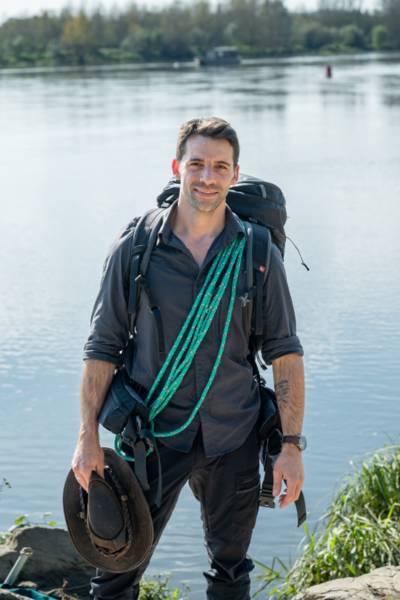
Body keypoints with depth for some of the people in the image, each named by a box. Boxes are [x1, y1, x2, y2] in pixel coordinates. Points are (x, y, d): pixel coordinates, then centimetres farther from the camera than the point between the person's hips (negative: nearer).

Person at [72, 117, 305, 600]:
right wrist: (88, 438, -4)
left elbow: (285, 352, 1)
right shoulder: (135, 246, -5)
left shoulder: (258, 252, -2)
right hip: (154, 433, -1)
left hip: (233, 437, 2)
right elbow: (103, 346, 0)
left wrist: (291, 446, -5)